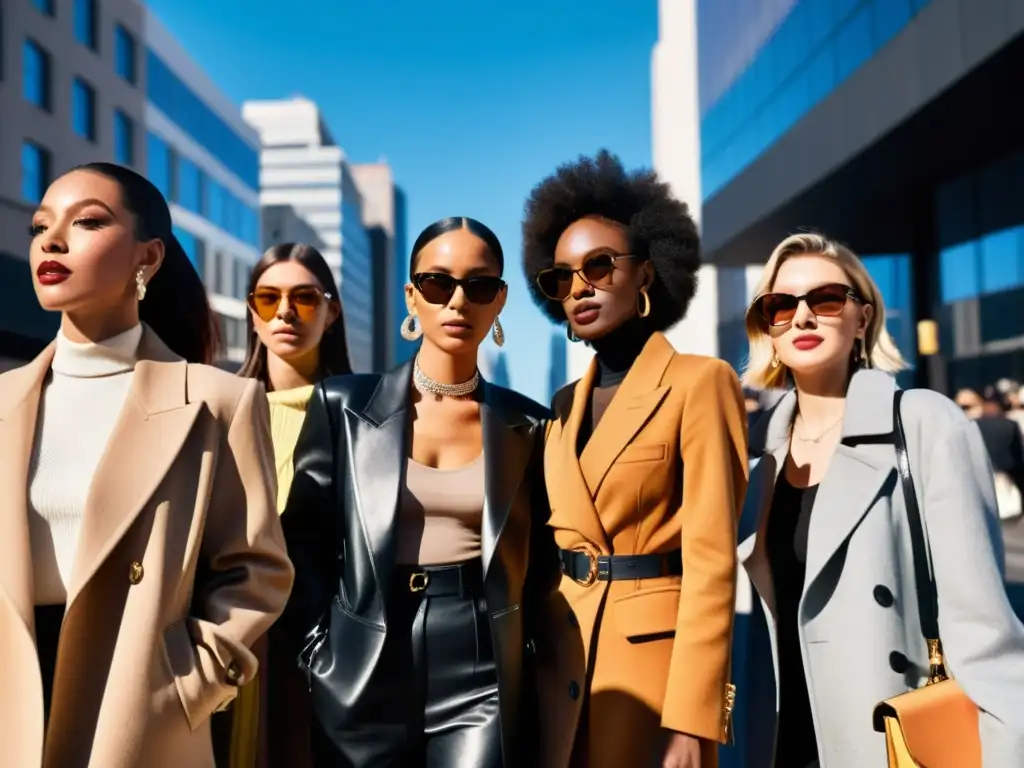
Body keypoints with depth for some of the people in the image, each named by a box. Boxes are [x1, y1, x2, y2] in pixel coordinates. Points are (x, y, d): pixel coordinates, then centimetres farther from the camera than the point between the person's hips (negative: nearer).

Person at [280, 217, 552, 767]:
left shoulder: (527, 425, 3)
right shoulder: (343, 405, 0)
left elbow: (538, 561, 11)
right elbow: (301, 541, 3)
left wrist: (526, 656, 4)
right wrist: (318, 652, -2)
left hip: (482, 684, 0)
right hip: (363, 683, 0)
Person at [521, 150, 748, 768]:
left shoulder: (699, 382, -7)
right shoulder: (566, 405, 12)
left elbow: (711, 561, -14)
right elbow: (551, 550, 12)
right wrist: (531, 676, 9)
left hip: (656, 658, -5)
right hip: (563, 661, 6)